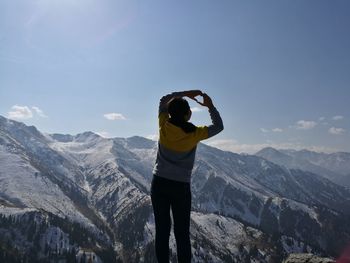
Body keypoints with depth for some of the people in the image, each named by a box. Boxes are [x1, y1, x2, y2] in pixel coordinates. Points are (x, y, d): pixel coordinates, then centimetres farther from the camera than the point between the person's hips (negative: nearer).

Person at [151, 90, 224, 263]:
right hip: (181, 187, -2)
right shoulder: (194, 134, -12)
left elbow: (163, 101, 11)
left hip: (159, 184, 3)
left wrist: (185, 93, 7)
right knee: (182, 234, 7)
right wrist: (210, 106, 8)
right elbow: (218, 126, 3)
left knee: (162, 231, 7)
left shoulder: (164, 127, -5)